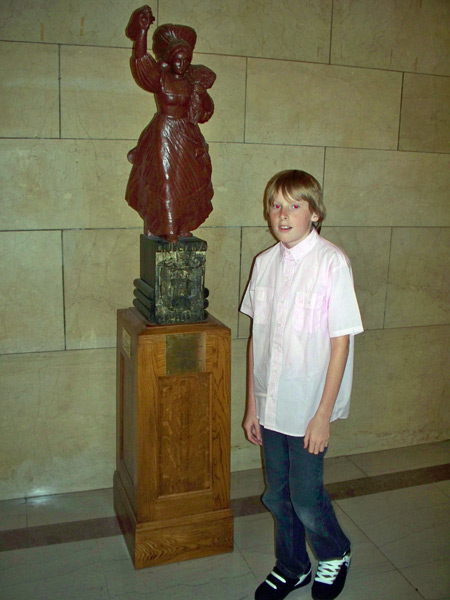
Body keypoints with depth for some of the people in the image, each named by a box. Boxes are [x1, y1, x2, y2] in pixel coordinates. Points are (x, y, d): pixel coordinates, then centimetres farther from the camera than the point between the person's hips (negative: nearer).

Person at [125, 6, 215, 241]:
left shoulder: (192, 80, 7)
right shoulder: (160, 77, -7)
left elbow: (204, 113, 9)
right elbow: (140, 63, -26)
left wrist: (201, 93, -9)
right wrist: (142, 31, -36)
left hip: (187, 137, 5)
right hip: (164, 136, -5)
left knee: (189, 181, 7)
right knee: (165, 180, -5)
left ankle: (182, 226, 17)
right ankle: (168, 229, 0)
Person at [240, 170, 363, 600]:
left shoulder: (332, 263, -14)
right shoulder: (265, 262, 1)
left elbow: (340, 342, -12)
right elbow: (256, 336, 5)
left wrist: (324, 413, -13)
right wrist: (252, 404, 6)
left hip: (308, 407, -5)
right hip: (270, 405, 5)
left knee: (306, 499, 7)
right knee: (278, 496, 17)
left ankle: (335, 555, 39)